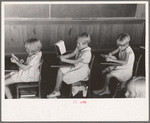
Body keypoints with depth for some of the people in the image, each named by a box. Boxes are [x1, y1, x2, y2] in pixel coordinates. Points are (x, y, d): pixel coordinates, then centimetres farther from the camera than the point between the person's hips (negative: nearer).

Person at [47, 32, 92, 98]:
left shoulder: (87, 53, -24)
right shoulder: (79, 48, 3)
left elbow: (76, 61, -26)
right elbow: (72, 54, 13)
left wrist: (65, 60, -23)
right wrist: (63, 56, -3)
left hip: (82, 70, -9)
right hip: (75, 66, 9)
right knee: (60, 70, -6)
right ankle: (56, 90, -2)